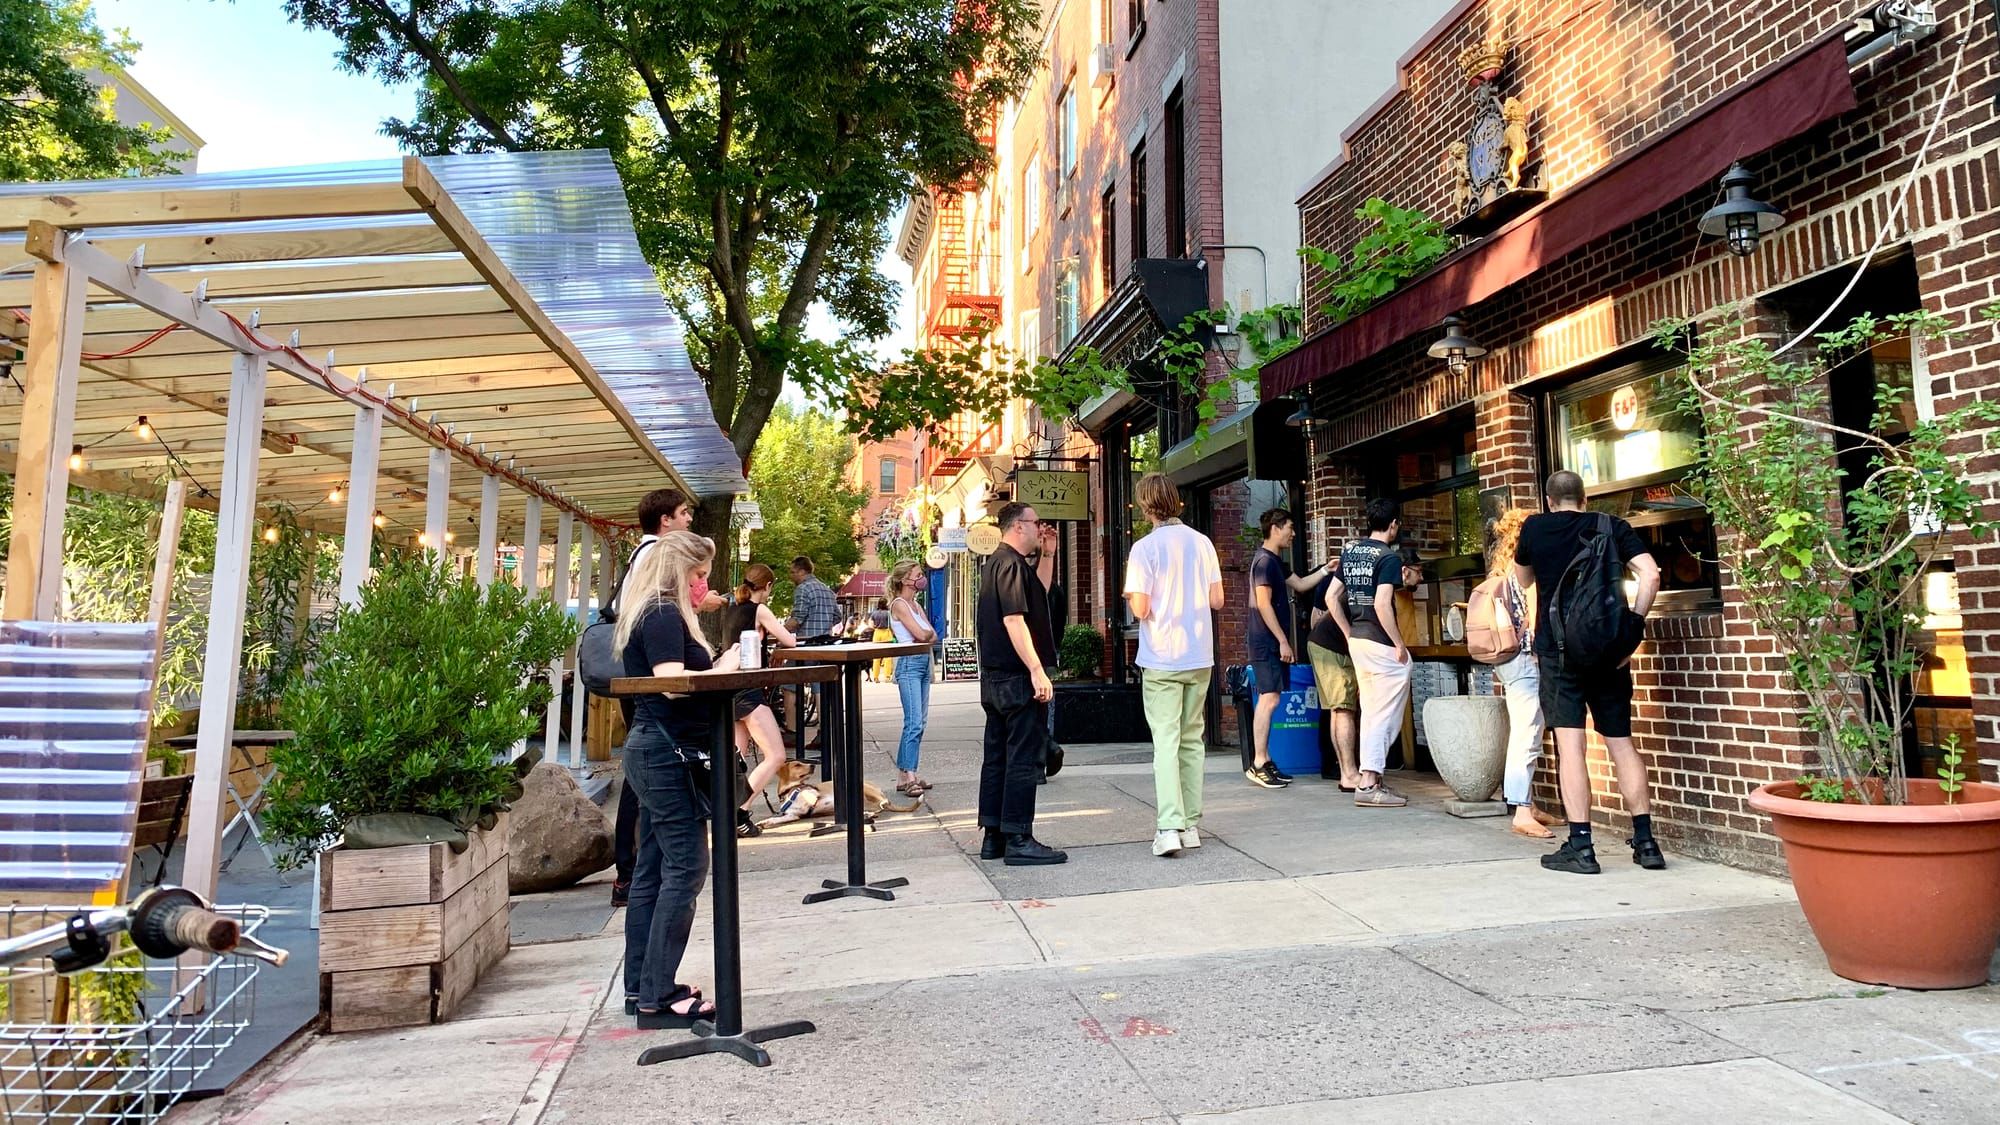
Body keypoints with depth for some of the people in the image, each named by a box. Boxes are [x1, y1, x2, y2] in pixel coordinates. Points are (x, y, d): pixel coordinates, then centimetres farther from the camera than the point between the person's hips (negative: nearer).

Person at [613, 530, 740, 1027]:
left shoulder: (655, 615, 17)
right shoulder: (663, 617, -14)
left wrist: (719, 664, 9)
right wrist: (725, 665, -13)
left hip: (652, 752, 11)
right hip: (669, 755, -11)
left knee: (653, 869, 13)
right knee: (685, 869, -7)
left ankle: (641, 986, 21)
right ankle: (658, 997, -2)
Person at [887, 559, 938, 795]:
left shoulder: (915, 605, 19)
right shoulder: (899, 604, -7)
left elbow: (933, 636, 11)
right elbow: (921, 634, -16)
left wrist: (926, 635, -8)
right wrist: (928, 633, 5)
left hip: (923, 662, 9)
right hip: (909, 663, -9)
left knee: (920, 721, 7)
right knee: (914, 722, -14)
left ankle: (909, 774, 11)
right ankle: (908, 777, -14)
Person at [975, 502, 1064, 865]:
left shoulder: (997, 562, 17)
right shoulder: (1011, 564, -14)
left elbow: (1037, 598, 25)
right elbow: (1014, 620, -22)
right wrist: (1038, 671, -24)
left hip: (994, 676, 10)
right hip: (1018, 678, -10)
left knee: (997, 756, 12)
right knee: (1025, 757, -5)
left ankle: (992, 836, 18)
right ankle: (1018, 839, -1)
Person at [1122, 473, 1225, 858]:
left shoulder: (1145, 548, -10)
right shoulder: (1202, 542, 4)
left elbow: (1140, 608, -14)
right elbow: (1217, 600, 7)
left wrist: (1132, 594, 7)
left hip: (1161, 659, -4)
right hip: (1200, 657, 4)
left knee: (1166, 741, -3)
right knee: (1192, 739, 12)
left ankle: (1169, 826, -11)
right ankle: (1191, 825, 16)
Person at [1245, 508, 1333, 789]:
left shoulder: (1276, 562, 18)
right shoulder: (1264, 561, -13)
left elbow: (1300, 584, 28)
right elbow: (1263, 604, -18)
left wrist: (1326, 570, 17)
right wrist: (1283, 641, -17)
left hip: (1272, 643, 10)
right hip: (1266, 642, -10)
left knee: (1268, 700, 9)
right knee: (1269, 699, -11)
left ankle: (1265, 762, 13)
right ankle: (1259, 765, -8)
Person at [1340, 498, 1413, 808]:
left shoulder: (1350, 551, 9)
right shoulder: (1389, 557, -13)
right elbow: (1382, 605, -23)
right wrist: (1399, 645, -14)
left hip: (1357, 641, 8)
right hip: (1381, 645, -8)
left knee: (1370, 712, 15)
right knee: (1385, 715, -1)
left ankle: (1369, 780, 20)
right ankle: (1369, 784, -3)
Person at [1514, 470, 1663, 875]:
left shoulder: (1535, 528, 3)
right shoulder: (1613, 527, 6)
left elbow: (1523, 579, 19)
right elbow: (1650, 574, -7)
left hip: (1559, 650, -3)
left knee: (1570, 745, -5)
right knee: (1621, 743, 11)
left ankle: (1580, 846, -7)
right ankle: (1645, 841, 14)